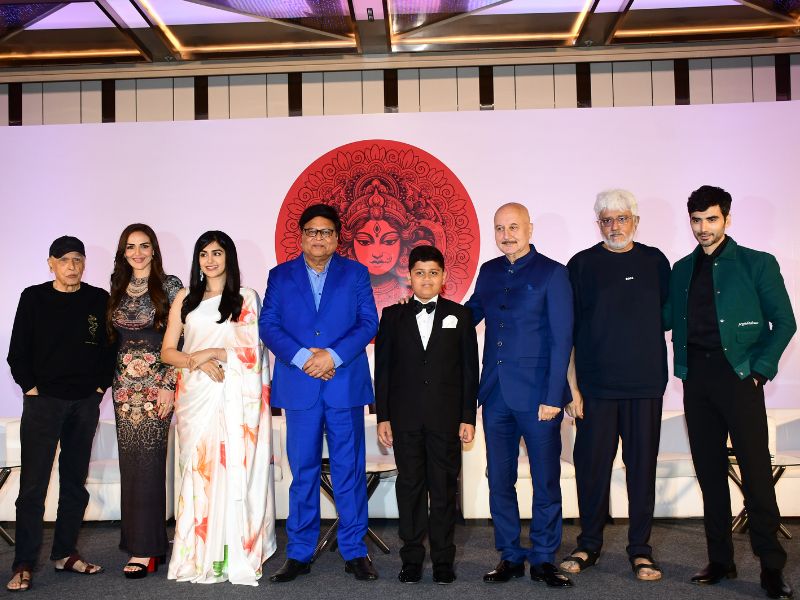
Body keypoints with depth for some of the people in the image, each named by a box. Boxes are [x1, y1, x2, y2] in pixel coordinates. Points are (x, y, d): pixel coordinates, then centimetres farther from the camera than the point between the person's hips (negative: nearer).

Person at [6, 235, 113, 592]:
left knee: (75, 483, 10)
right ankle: (24, 565, 4)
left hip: (85, 404, 3)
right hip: (43, 402, -2)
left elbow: (109, 348, 8)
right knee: (33, 485, -3)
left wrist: (100, 386, 1)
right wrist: (31, 387, -5)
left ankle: (65, 554, 22)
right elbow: (17, 352, 2)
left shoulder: (99, 300, 4)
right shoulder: (33, 298, 0)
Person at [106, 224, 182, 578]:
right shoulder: (117, 288, 12)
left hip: (156, 383, -5)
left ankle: (145, 549, 1)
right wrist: (109, 380, 11)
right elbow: (111, 338, 17)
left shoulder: (170, 286, -2)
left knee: (147, 461, -6)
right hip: (124, 385, 5)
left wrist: (169, 385, -11)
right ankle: (142, 542, 17)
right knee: (130, 462, 6)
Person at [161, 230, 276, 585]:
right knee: (197, 469, 0)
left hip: (233, 396, -2)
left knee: (233, 469, -4)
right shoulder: (185, 299, 13)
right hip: (194, 395, 2)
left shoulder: (246, 298, 6)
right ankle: (197, 556, 6)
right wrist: (198, 363, -8)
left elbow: (251, 350, -2)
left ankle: (235, 555, 3)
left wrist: (210, 353, -10)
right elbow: (167, 352, 9)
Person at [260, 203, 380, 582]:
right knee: (303, 472, 6)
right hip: (299, 386, 1)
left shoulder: (356, 274, 8)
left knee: (349, 469, 4)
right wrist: (301, 356, -13)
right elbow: (268, 325, 2)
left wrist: (333, 355, -14)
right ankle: (299, 554, 17)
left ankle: (354, 552, 14)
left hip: (345, 383, 0)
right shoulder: (280, 276, 11)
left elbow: (368, 323, -1)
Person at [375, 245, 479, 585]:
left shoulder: (459, 315, 5)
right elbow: (382, 369, 5)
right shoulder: (393, 316, 7)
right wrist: (382, 417, 0)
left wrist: (468, 417, -2)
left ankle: (443, 559, 16)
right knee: (409, 486, 7)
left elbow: (469, 369, 3)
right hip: (405, 417, 1)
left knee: (444, 487, 5)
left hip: (446, 417, 0)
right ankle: (412, 557, 18)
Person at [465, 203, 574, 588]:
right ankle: (510, 557, 24)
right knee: (499, 481, 10)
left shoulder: (552, 273, -5)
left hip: (538, 396, -4)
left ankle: (543, 559, 20)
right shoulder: (489, 272, 10)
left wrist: (553, 396, -14)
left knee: (546, 482, 5)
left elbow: (561, 339, -9)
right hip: (495, 394, 5)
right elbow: (471, 315, 22)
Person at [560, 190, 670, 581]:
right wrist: (571, 385, -4)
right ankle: (589, 545, 21)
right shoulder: (582, 264, 2)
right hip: (595, 383, -1)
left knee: (642, 465, 6)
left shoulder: (654, 261, 7)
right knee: (592, 464, 4)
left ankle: (640, 549, 19)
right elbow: (567, 331, 1)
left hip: (645, 385, 1)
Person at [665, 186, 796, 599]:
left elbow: (783, 322, 0)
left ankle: (771, 566, 6)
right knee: (710, 471, 8)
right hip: (697, 378, 4)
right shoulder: (681, 270, 13)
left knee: (756, 470, -5)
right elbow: (665, 319, 12)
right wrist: (683, 367, -2)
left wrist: (760, 369, -8)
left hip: (738, 375, -4)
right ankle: (720, 560, 18)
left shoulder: (757, 264, 2)